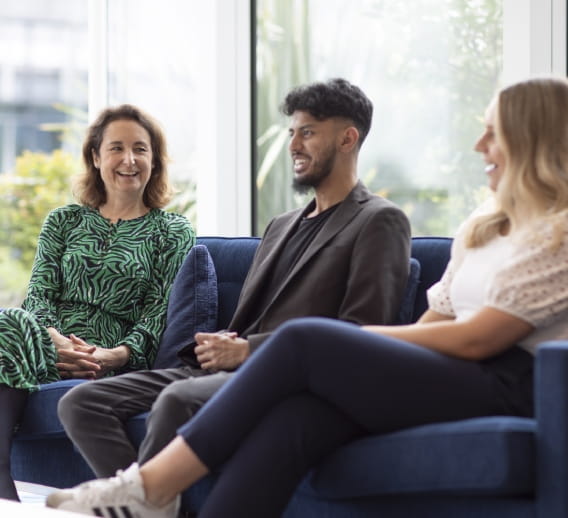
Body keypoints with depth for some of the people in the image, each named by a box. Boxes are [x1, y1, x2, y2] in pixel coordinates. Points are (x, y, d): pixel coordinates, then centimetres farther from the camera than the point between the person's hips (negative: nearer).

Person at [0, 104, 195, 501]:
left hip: (114, 360, -3)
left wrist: (117, 355, -19)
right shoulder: (64, 222, 22)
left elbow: (159, 313, 2)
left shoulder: (173, 232, 12)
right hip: (50, 342, 3)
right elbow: (39, 293, 10)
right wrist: (55, 342, -14)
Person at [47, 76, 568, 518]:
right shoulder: (482, 229, 25)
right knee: (292, 415, -22)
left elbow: (476, 338, -11)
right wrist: (354, 342, -2)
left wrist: (356, 337, -3)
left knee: (305, 339, -21)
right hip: (447, 376, 7)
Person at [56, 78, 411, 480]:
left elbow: (361, 333, -10)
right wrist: (217, 346, 1)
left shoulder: (380, 221, 2)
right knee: (81, 402, -9)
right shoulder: (282, 226, 27)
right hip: (231, 371, 8)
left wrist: (246, 350, -12)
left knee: (178, 400, -37)